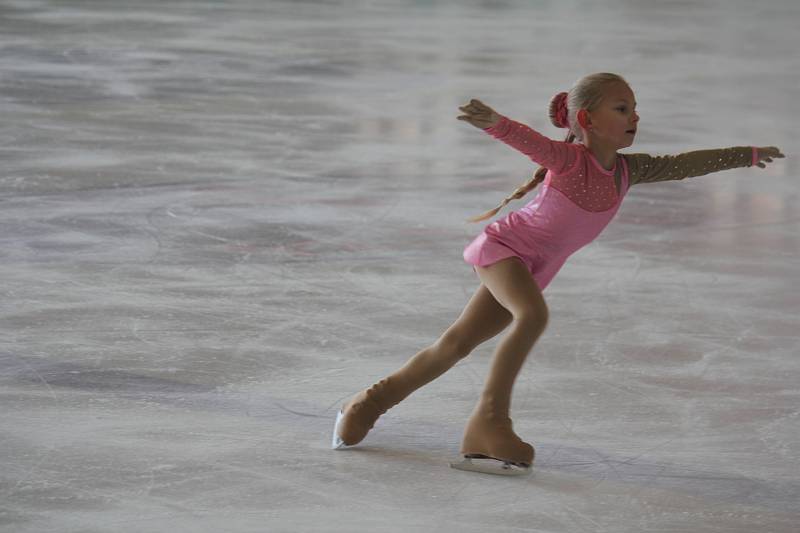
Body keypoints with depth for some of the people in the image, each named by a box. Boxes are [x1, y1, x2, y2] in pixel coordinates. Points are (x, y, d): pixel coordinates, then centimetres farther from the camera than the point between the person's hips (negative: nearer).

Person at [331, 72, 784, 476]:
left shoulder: (627, 170, -2)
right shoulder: (568, 158, -22)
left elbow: (685, 164, 8)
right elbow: (528, 140, -41)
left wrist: (748, 155, 16)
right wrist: (494, 122, -62)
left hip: (533, 269, 7)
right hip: (504, 246, -7)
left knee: (458, 344, 9)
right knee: (534, 314, -33)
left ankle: (381, 395, 24)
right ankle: (490, 418, -28)